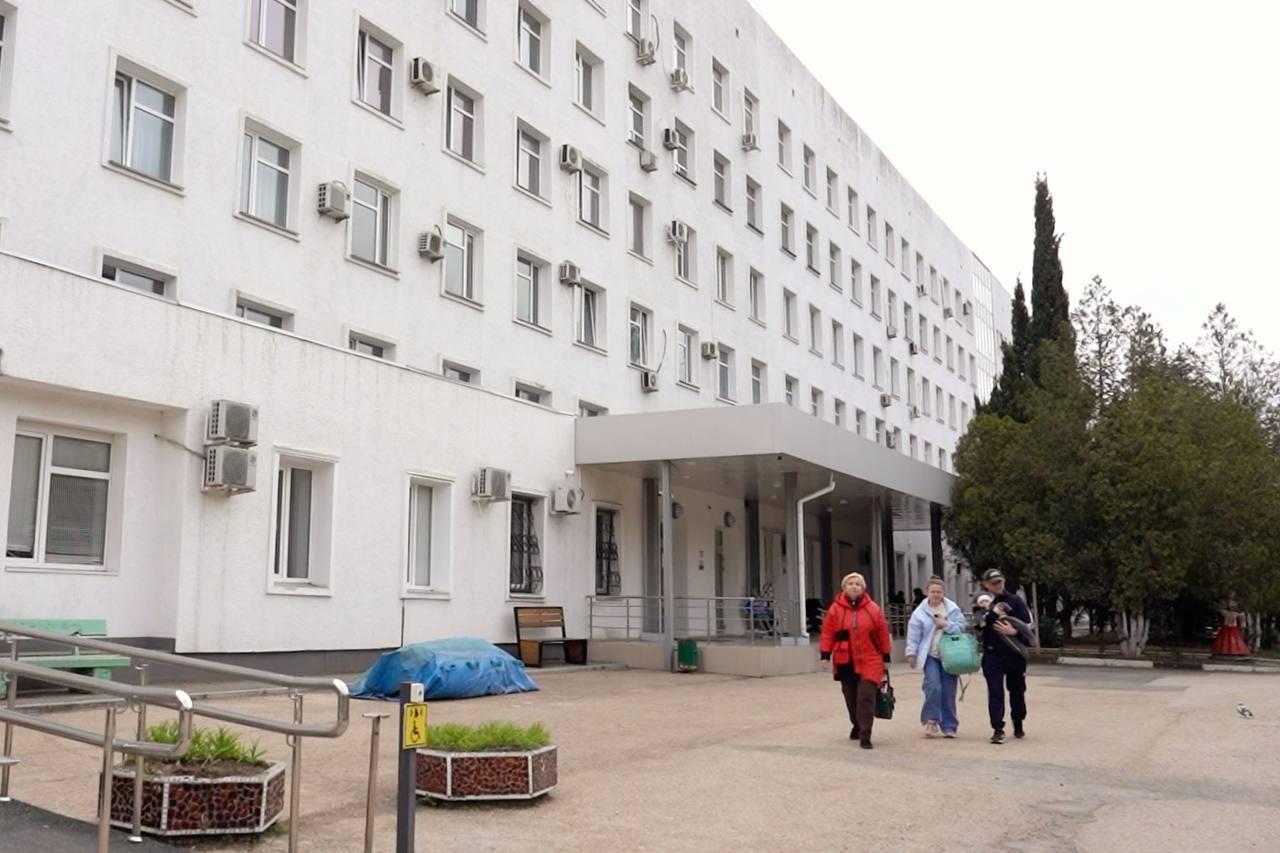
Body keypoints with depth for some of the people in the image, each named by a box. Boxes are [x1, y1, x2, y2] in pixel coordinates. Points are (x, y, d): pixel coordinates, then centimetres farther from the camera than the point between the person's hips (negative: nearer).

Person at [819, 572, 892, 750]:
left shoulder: (873, 609, -1)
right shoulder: (835, 609, -1)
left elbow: (883, 633, 4)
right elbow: (827, 633, 1)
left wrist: (886, 657, 6)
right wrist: (825, 654, -5)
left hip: (869, 661, -1)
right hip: (845, 662, 2)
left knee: (866, 697, -12)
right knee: (851, 698, 13)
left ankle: (865, 736, -7)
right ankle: (857, 725, 39)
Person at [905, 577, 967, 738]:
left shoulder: (953, 609, 1)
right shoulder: (920, 612, -2)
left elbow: (961, 628, -2)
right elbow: (914, 635, -1)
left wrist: (946, 624, -15)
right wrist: (911, 653, -6)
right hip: (930, 656, -1)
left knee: (948, 692, 5)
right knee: (933, 687, -18)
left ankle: (949, 726, 16)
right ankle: (931, 720, 0)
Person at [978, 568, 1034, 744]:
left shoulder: (1016, 601, 3)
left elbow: (1028, 625, 0)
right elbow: (977, 626, -9)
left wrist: (1014, 631, -17)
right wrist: (991, 612, -19)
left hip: (1015, 654, 1)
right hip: (992, 655, -1)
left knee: (1017, 691, 13)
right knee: (995, 692, -8)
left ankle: (1018, 726, 32)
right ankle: (998, 730, -7)